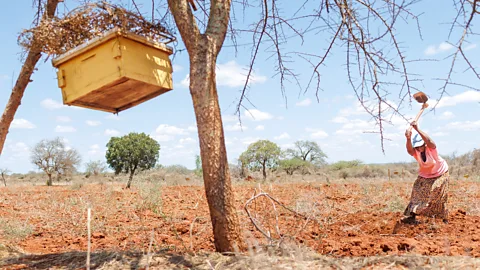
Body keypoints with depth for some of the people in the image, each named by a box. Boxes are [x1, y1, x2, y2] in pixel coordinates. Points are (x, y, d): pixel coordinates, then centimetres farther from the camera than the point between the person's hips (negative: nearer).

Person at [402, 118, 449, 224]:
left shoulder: (431, 148, -28)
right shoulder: (415, 152, -23)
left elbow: (429, 141, -51)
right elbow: (409, 150, -47)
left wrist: (417, 129, -63)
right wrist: (408, 139, -69)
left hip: (440, 173, -2)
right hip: (425, 176, 2)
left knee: (440, 196, 2)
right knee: (418, 194, -6)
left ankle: (444, 218, 21)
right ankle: (410, 216, -5)